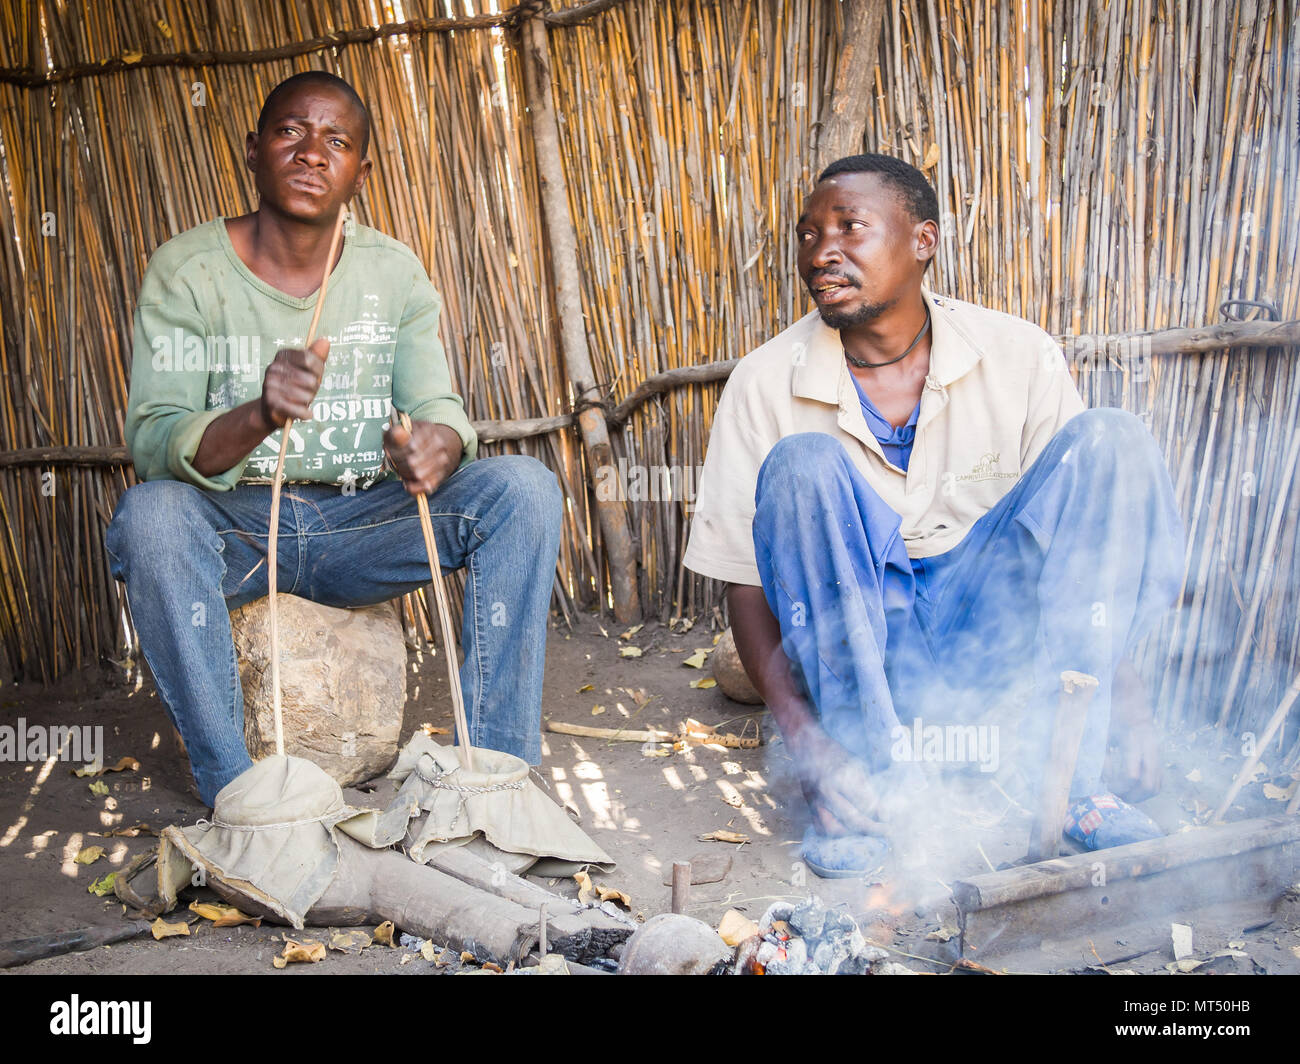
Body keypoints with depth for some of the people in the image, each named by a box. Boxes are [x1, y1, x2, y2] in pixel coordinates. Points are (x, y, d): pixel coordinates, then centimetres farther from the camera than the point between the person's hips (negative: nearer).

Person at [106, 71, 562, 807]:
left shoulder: (394, 271, 3)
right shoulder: (187, 270, -7)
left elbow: (438, 404, -5)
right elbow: (153, 446, -16)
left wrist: (436, 443, -32)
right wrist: (259, 416, -38)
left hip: (362, 522, 2)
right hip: (234, 523, -2)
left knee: (525, 487, -20)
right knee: (150, 515, -34)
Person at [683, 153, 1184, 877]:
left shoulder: (1020, 356, -2)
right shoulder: (766, 384, -6)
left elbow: (1086, 540, -1)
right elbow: (744, 580, -8)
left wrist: (1130, 704, -14)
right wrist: (802, 736, -23)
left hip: (983, 635, 2)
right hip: (851, 644, -1)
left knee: (1112, 439, -18)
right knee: (802, 463, -28)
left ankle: (1070, 772, -23)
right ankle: (874, 783, -26)